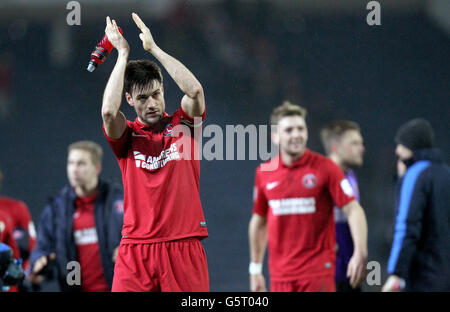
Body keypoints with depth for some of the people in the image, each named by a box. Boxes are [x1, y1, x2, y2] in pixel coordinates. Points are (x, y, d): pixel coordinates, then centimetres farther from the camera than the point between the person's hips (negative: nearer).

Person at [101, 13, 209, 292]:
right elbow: (108, 111, -14)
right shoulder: (128, 135, 7)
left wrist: (153, 47, -5)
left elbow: (195, 90, -10)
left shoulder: (182, 124, 9)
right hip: (135, 249, 0)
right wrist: (123, 53, -6)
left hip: (184, 246, 0)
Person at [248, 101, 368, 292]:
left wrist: (360, 253, -20)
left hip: (318, 270, -3)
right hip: (281, 274, 3)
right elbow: (259, 221, 17)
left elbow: (353, 210, -7)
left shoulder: (325, 167, -5)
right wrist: (255, 269, 16)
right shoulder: (264, 173, 6)